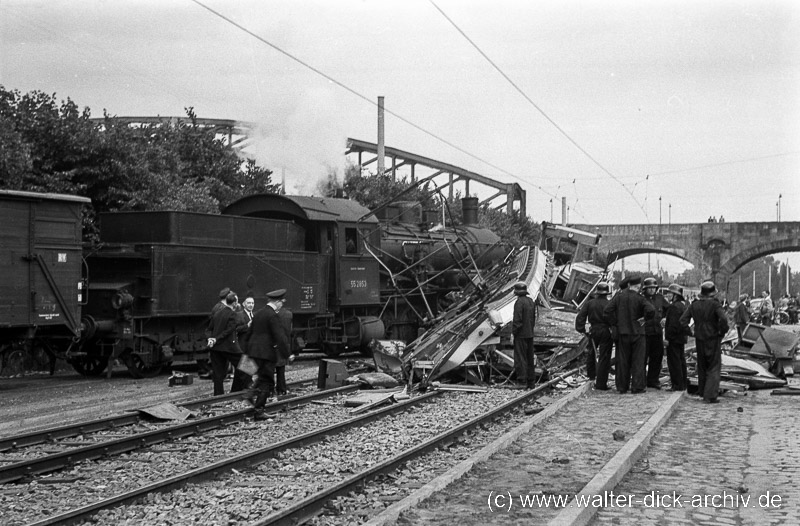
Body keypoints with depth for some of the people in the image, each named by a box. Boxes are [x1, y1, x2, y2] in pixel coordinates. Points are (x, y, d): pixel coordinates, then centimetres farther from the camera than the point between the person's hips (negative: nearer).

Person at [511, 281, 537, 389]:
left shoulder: (519, 302, -16)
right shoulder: (531, 301, 10)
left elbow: (517, 320, -18)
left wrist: (513, 333, -11)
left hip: (521, 335, -8)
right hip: (530, 334, 8)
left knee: (520, 358, -4)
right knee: (530, 358, 13)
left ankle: (522, 380, -7)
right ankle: (531, 382, 17)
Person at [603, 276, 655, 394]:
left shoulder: (619, 297, 0)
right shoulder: (639, 299, -10)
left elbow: (606, 311, -4)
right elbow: (651, 310, -25)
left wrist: (613, 323, 5)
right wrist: (644, 318, -7)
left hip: (622, 332, 3)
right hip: (637, 332, -3)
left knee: (623, 361, 10)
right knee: (637, 361, 5)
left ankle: (622, 387, 12)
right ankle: (637, 387, 3)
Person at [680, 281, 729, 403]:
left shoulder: (694, 305, 2)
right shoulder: (714, 305, -12)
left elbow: (683, 320, -1)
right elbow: (723, 319, -26)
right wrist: (722, 331, -11)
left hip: (699, 339, 5)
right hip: (713, 339, -5)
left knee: (702, 366, 19)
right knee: (714, 367, 1)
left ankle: (702, 392, 29)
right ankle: (711, 395, -8)